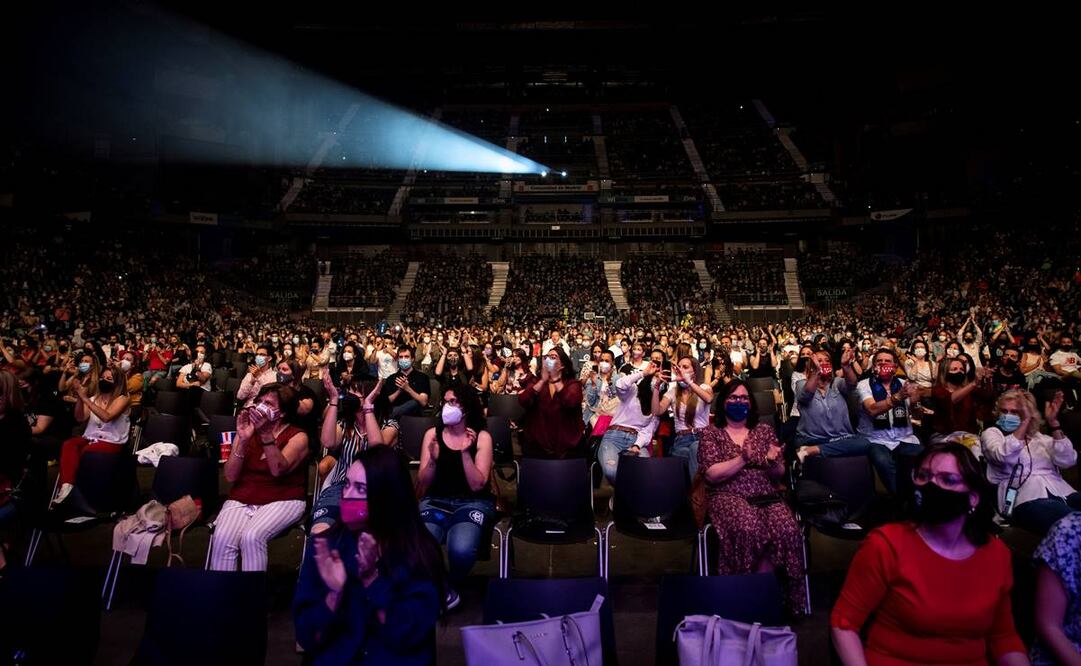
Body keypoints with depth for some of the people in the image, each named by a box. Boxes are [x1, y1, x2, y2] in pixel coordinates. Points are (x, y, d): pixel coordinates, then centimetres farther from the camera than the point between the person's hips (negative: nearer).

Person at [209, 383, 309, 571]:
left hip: (281, 501, -3)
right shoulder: (246, 430, 10)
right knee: (222, 539, -25)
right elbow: (230, 476, 1)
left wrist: (266, 434, -25)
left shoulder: (297, 437, -1)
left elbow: (278, 470, -18)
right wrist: (243, 440, -14)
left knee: (252, 537, -30)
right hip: (241, 499, 4)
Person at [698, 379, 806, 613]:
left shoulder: (764, 430, 18)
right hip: (728, 496, -3)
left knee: (787, 530, -30)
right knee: (748, 529, -36)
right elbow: (712, 474, -4)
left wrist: (773, 463, -11)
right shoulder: (711, 433, 8)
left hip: (766, 496, 3)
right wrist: (742, 459, -18)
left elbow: (779, 475, 13)